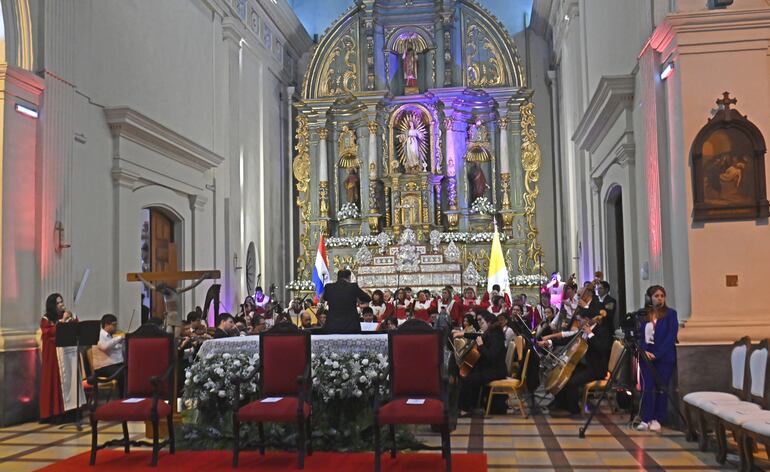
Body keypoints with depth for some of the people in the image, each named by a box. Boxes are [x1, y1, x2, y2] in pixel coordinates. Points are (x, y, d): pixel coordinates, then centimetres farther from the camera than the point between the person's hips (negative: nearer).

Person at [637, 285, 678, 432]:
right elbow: (639, 335, 6)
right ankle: (646, 419, 1)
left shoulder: (670, 313, -2)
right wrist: (645, 351, -12)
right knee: (647, 387, -5)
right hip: (646, 355, 2)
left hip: (664, 357, -2)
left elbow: (671, 336, -10)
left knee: (661, 388, 1)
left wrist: (657, 354, -16)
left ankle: (657, 419, 10)